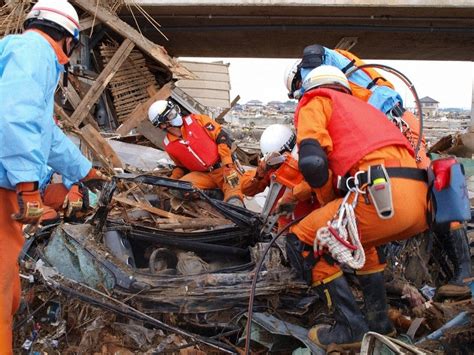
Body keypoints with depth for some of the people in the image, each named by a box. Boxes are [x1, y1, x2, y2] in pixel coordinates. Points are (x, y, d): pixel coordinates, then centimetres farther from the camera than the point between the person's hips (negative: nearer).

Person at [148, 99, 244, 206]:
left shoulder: (196, 120, -4)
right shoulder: (169, 145, 7)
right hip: (202, 175, 3)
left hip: (223, 166, -3)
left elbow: (222, 138, -7)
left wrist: (228, 165, -17)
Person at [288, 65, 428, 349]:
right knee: (359, 238, 34)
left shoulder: (315, 102, 14)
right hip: (423, 201, 8)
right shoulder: (363, 106, 37)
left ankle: (352, 328, 5)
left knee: (305, 240, 7)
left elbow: (312, 163, -5)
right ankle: (379, 320, 31)